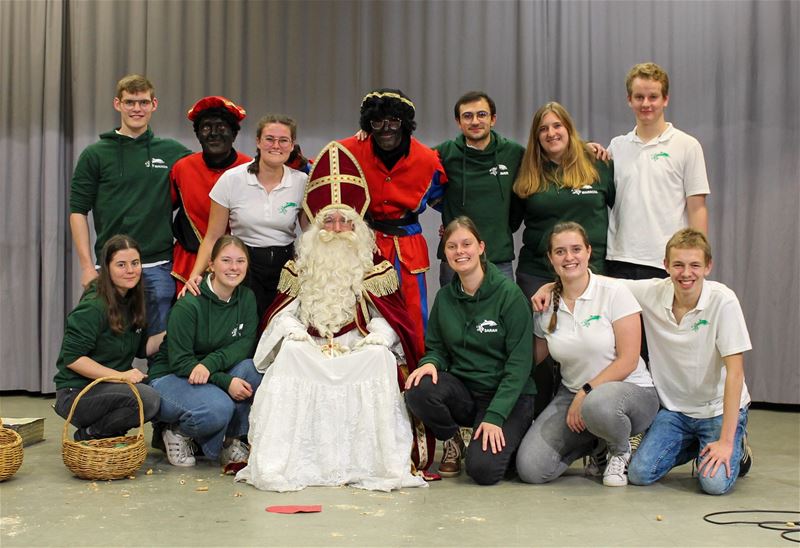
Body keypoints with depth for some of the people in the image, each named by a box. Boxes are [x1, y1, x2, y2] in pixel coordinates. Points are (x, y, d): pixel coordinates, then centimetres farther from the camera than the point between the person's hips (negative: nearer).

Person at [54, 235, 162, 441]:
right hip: (76, 392, -8)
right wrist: (119, 376, -25)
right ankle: (88, 436, -7)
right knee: (147, 399, -29)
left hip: (109, 386, 9)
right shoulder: (94, 306, -18)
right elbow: (72, 358, -21)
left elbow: (142, 348, 12)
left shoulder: (132, 301, 7)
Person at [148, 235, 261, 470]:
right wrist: (226, 382, -29)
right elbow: (179, 361, -19)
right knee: (219, 408, -34)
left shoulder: (247, 298, -1)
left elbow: (245, 344, -9)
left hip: (215, 376, 5)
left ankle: (231, 440, -8)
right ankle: (178, 431, 0)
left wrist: (210, 364, -28)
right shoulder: (188, 305, -19)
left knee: (251, 369, -26)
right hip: (170, 378, -5)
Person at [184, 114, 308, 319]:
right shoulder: (231, 179, -4)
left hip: (285, 268, 1)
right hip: (243, 268, -1)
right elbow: (213, 237, -1)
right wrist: (195, 274, -14)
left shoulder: (302, 182, 0)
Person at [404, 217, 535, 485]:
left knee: (483, 468, -27)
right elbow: (436, 348, 11)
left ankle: (510, 437, 9)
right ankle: (452, 443, 2)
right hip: (463, 391, 4)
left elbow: (520, 362, -14)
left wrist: (495, 416, -21)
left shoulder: (508, 293, -11)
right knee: (418, 389, -28)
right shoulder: (445, 297, 5)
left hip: (507, 395, -4)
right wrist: (430, 362, -15)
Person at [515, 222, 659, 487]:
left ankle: (621, 450, -4)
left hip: (630, 390, -4)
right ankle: (596, 445, 13)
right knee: (531, 468, -17)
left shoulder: (614, 292, -9)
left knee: (598, 405, -42)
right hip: (572, 394, 4)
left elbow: (628, 361, -13)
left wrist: (586, 393, -18)